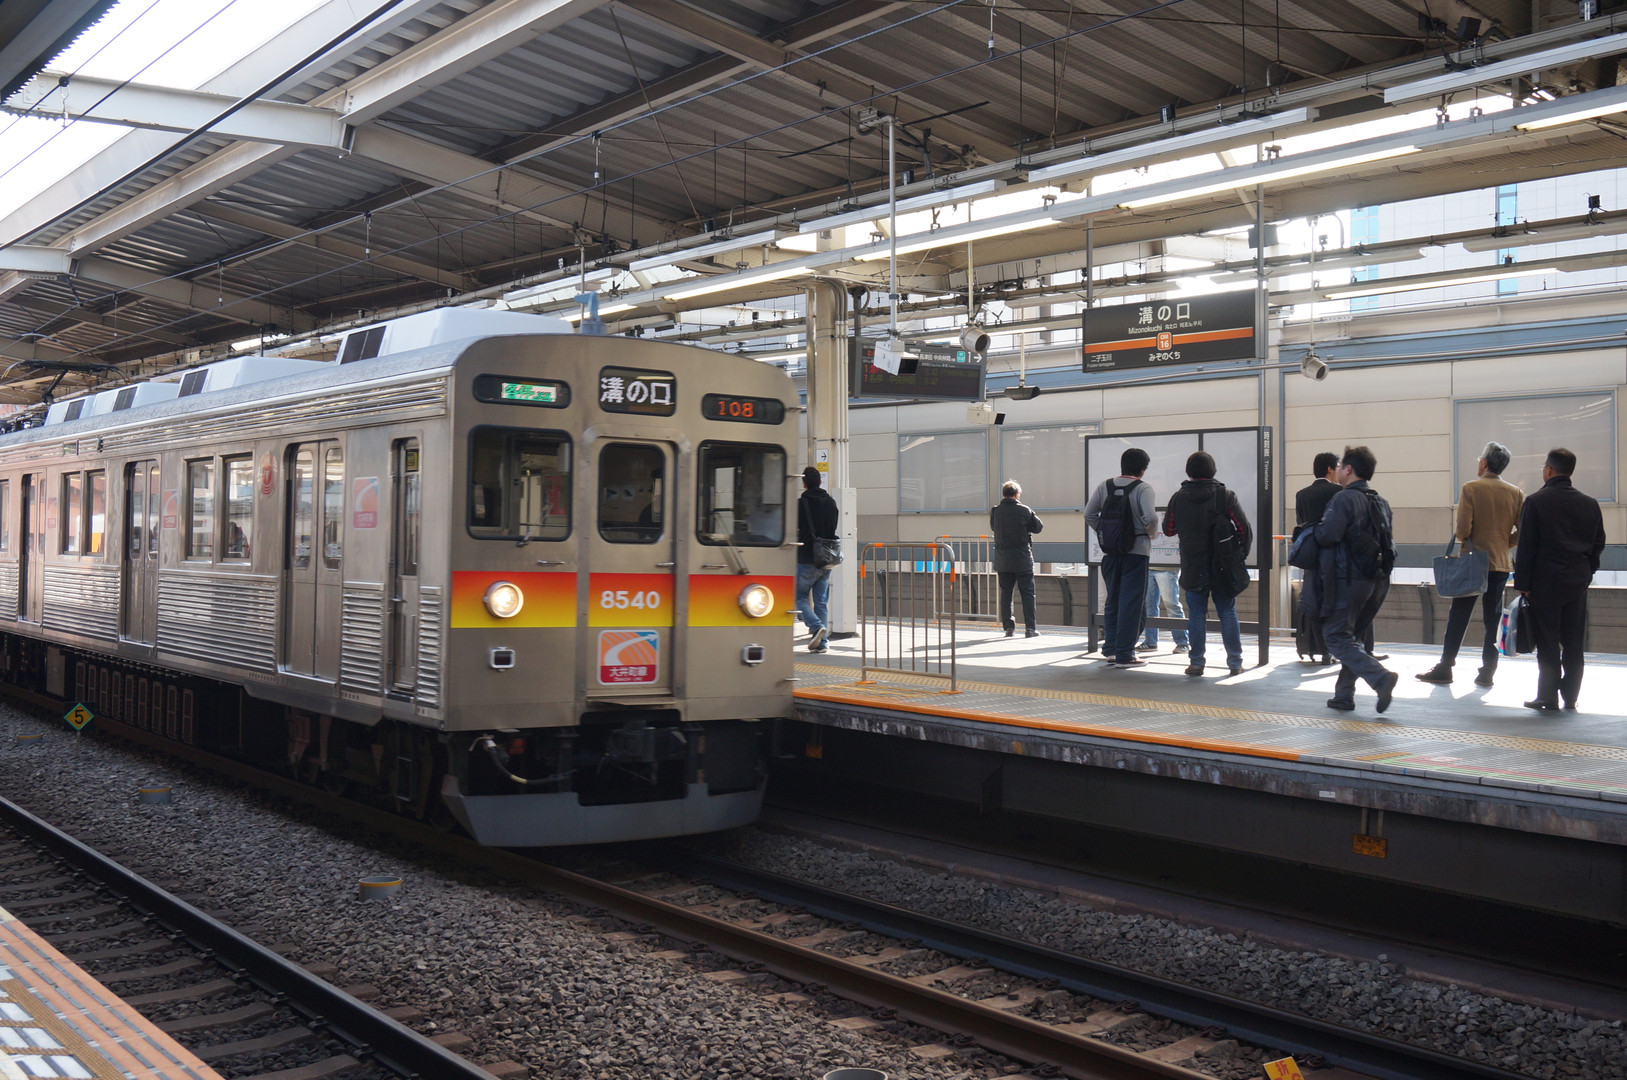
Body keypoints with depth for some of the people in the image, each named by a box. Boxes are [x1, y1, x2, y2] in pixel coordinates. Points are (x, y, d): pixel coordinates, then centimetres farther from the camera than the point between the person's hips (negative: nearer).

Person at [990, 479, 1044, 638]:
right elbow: (1038, 527, 1)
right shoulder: (1024, 510, -10)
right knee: (1027, 593, 3)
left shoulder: (995, 511, 0)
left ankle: (1008, 626, 7)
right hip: (1022, 560, -3)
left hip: (1002, 561, 3)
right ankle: (1030, 628, 0)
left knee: (1005, 593, 9)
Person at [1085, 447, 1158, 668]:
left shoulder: (1104, 486, 5)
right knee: (1131, 603, 0)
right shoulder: (1143, 488, -8)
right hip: (1136, 551, -4)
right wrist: (1150, 533, -1)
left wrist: (1104, 533, 10)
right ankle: (1124, 654, 0)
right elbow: (1150, 517, -20)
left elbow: (1089, 514, 1)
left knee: (1112, 600, 14)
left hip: (1110, 552, 4)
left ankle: (1111, 650, 15)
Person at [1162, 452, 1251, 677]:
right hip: (1222, 566, 0)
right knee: (1227, 613, 7)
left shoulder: (1178, 498, -1)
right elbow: (1244, 528, -5)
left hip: (1192, 567, 1)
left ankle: (1196, 663, 4)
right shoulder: (1225, 496, -5)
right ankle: (1235, 662, 10)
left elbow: (1168, 529, 11)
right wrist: (1241, 553, 8)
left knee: (1196, 614, 5)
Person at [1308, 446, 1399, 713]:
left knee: (1336, 636, -3)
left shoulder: (1344, 499, -12)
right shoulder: (1381, 502, 14)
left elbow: (1326, 535, -19)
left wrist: (1314, 528, 0)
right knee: (1351, 636, 16)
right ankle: (1344, 695, 17)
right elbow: (1389, 545, 17)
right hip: (1377, 580, 8)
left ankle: (1381, 677, -19)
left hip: (1348, 578, -8)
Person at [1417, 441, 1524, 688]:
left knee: (1458, 617, 4)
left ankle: (1444, 669, 7)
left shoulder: (1471, 489, -9)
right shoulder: (1516, 493, 3)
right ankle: (1487, 672, 8)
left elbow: (1463, 528, -14)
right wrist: (1504, 543, 14)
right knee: (1493, 619, 8)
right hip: (1501, 563, 3)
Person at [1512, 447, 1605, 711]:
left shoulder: (1535, 501, -8)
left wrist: (1522, 583, -6)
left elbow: (1526, 547, -9)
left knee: (1548, 643, -1)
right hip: (1578, 582, 5)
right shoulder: (1590, 504, 7)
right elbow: (1598, 544, 12)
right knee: (1573, 642, 9)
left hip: (1546, 582, -4)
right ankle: (1570, 696, 13)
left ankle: (1548, 698, 0)